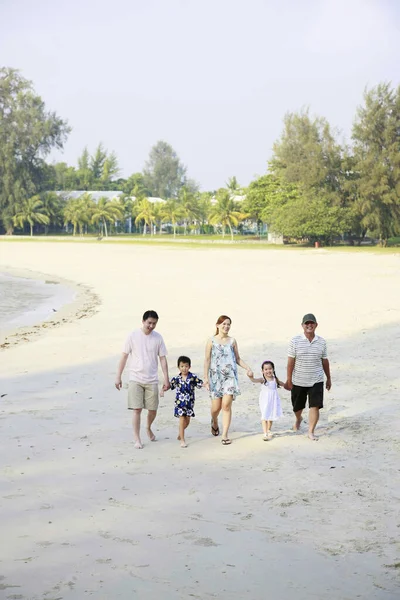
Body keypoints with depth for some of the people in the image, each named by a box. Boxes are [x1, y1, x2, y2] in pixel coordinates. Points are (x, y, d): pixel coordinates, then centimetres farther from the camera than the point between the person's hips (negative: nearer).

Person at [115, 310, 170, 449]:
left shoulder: (158, 338, 1)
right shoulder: (133, 336, -5)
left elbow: (163, 359, 5)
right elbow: (124, 356, -1)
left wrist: (166, 379, 1)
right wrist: (118, 376, -3)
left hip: (152, 380, 2)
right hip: (136, 379, -2)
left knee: (153, 410, 6)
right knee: (137, 409, -6)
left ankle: (149, 429, 35)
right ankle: (137, 439, 3)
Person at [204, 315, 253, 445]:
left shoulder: (232, 341, 7)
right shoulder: (212, 341, 1)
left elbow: (238, 359, 14)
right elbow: (207, 360, 2)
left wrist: (248, 368, -1)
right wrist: (206, 378, -3)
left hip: (230, 376, 1)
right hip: (216, 377, -1)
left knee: (226, 405, -10)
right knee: (216, 407, 0)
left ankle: (225, 435, -3)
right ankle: (214, 422, 36)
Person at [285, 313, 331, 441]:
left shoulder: (321, 342, -1)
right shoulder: (295, 341, -9)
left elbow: (325, 361, 9)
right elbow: (291, 362, -7)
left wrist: (329, 378, 13)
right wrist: (289, 380, -8)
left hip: (316, 381, 0)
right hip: (298, 381, 0)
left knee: (315, 406, -10)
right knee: (297, 406, 17)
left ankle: (311, 432, 1)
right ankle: (298, 419, 50)